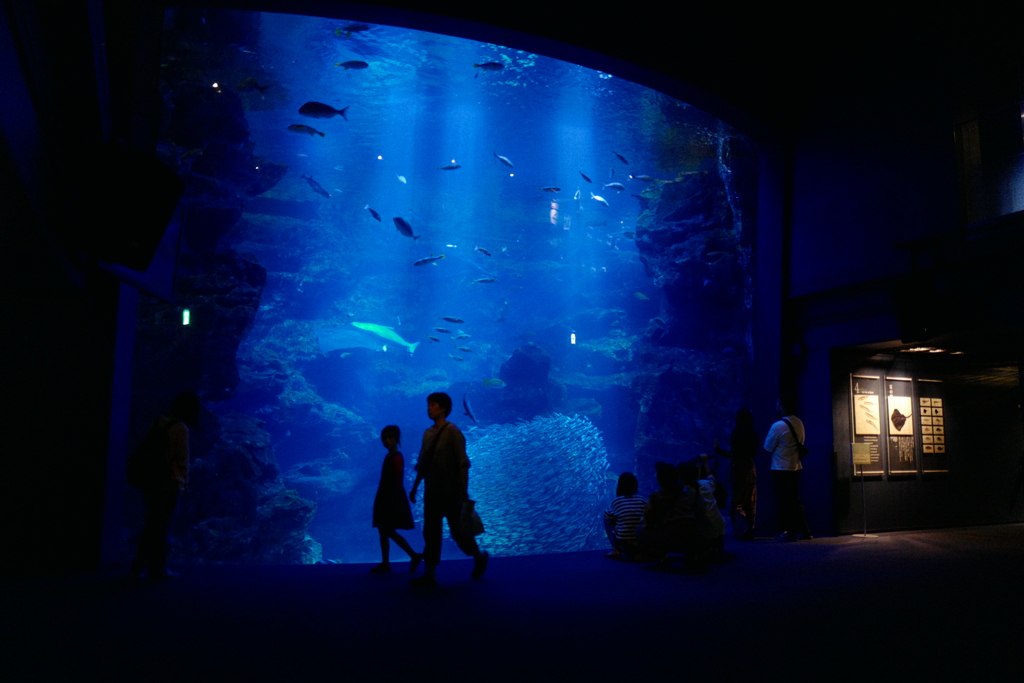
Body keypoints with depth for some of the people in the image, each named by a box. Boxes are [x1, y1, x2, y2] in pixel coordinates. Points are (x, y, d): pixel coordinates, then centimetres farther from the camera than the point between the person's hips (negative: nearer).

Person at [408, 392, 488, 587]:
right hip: (432, 492, 6)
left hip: (450, 493, -6)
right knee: (431, 532, 5)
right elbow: (423, 464, 13)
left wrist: (464, 491, -17)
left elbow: (462, 464, -14)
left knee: (458, 531, 6)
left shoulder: (453, 432, -12)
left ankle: (479, 557, 30)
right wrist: (415, 487, 14)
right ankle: (430, 575, 11)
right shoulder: (428, 433, 6)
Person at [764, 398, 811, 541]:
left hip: (781, 469, -7)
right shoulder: (799, 423, 4)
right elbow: (801, 443, 14)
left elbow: (768, 448, -9)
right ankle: (804, 530, 19)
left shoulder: (778, 426, -18)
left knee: (784, 501, 2)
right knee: (796, 499, 16)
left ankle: (789, 532, 7)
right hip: (796, 467, 7)